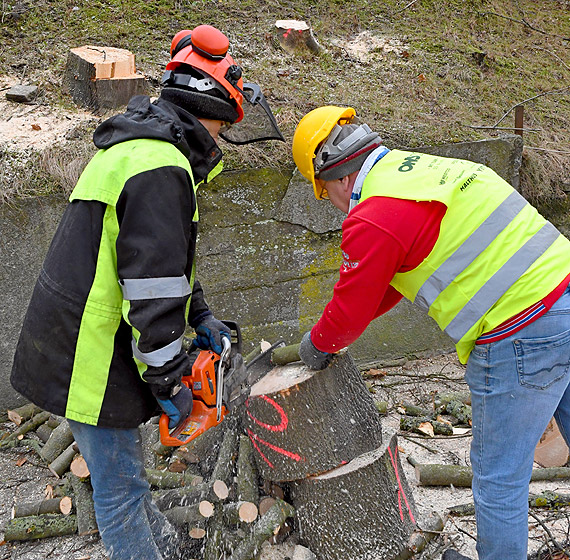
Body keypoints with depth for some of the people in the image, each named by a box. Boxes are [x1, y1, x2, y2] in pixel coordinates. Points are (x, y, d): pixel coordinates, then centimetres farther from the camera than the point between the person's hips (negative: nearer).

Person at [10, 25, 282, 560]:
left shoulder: (134, 146, 12)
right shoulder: (161, 169, -23)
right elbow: (152, 288, -25)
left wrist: (200, 318, 20)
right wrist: (169, 382, -15)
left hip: (83, 338, 11)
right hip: (93, 355, -11)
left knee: (124, 470, 25)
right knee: (120, 489, 5)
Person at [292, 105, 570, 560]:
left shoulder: (373, 219, -14)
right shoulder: (424, 167, 16)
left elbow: (350, 313, -2)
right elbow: (395, 280, 25)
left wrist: (316, 345, 19)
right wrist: (334, 330, 28)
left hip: (521, 337, -9)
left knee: (498, 475, 9)